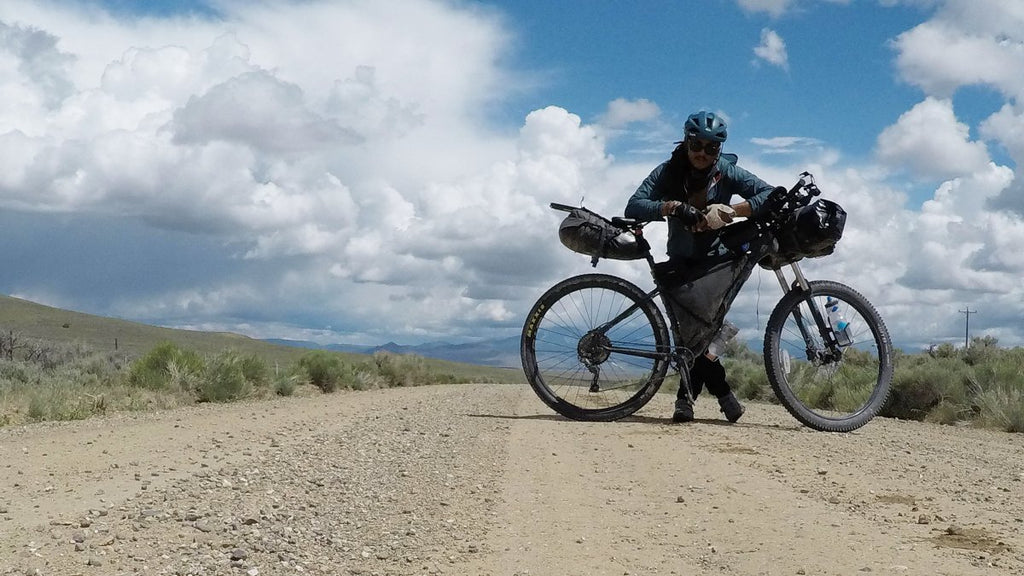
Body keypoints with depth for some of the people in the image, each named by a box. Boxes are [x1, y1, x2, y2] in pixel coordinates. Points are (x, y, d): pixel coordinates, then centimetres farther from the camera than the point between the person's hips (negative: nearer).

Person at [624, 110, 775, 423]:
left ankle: (687, 396, -4)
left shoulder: (727, 172, -11)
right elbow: (633, 207, -22)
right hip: (681, 262, 0)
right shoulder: (669, 172, -11)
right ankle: (722, 391, -6)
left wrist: (731, 210, -38)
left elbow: (770, 194, -23)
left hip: (717, 259, 0)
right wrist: (672, 206, -39)